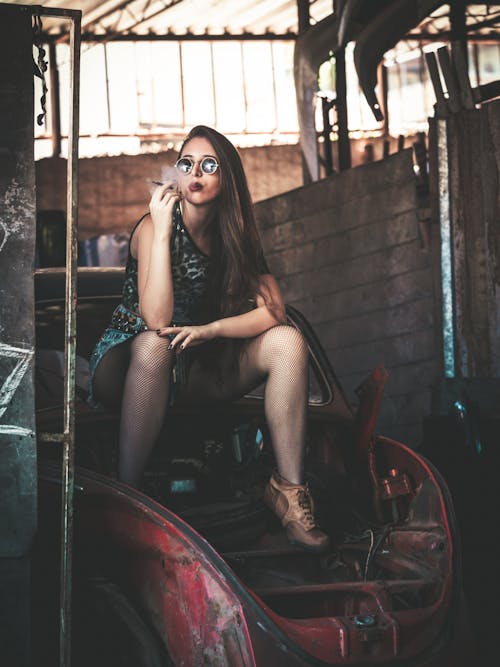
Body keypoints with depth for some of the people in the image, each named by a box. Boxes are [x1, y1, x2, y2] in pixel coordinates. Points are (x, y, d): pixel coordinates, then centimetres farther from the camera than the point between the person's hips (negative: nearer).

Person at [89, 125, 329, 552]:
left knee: (288, 342, -16)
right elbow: (156, 320, -28)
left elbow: (273, 310, -9)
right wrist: (162, 229, -29)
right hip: (126, 363, -5)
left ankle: (288, 487, -18)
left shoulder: (234, 236, 2)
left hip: (195, 372, 5)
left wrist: (209, 330, -24)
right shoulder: (154, 226, -15)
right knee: (155, 346, -40)